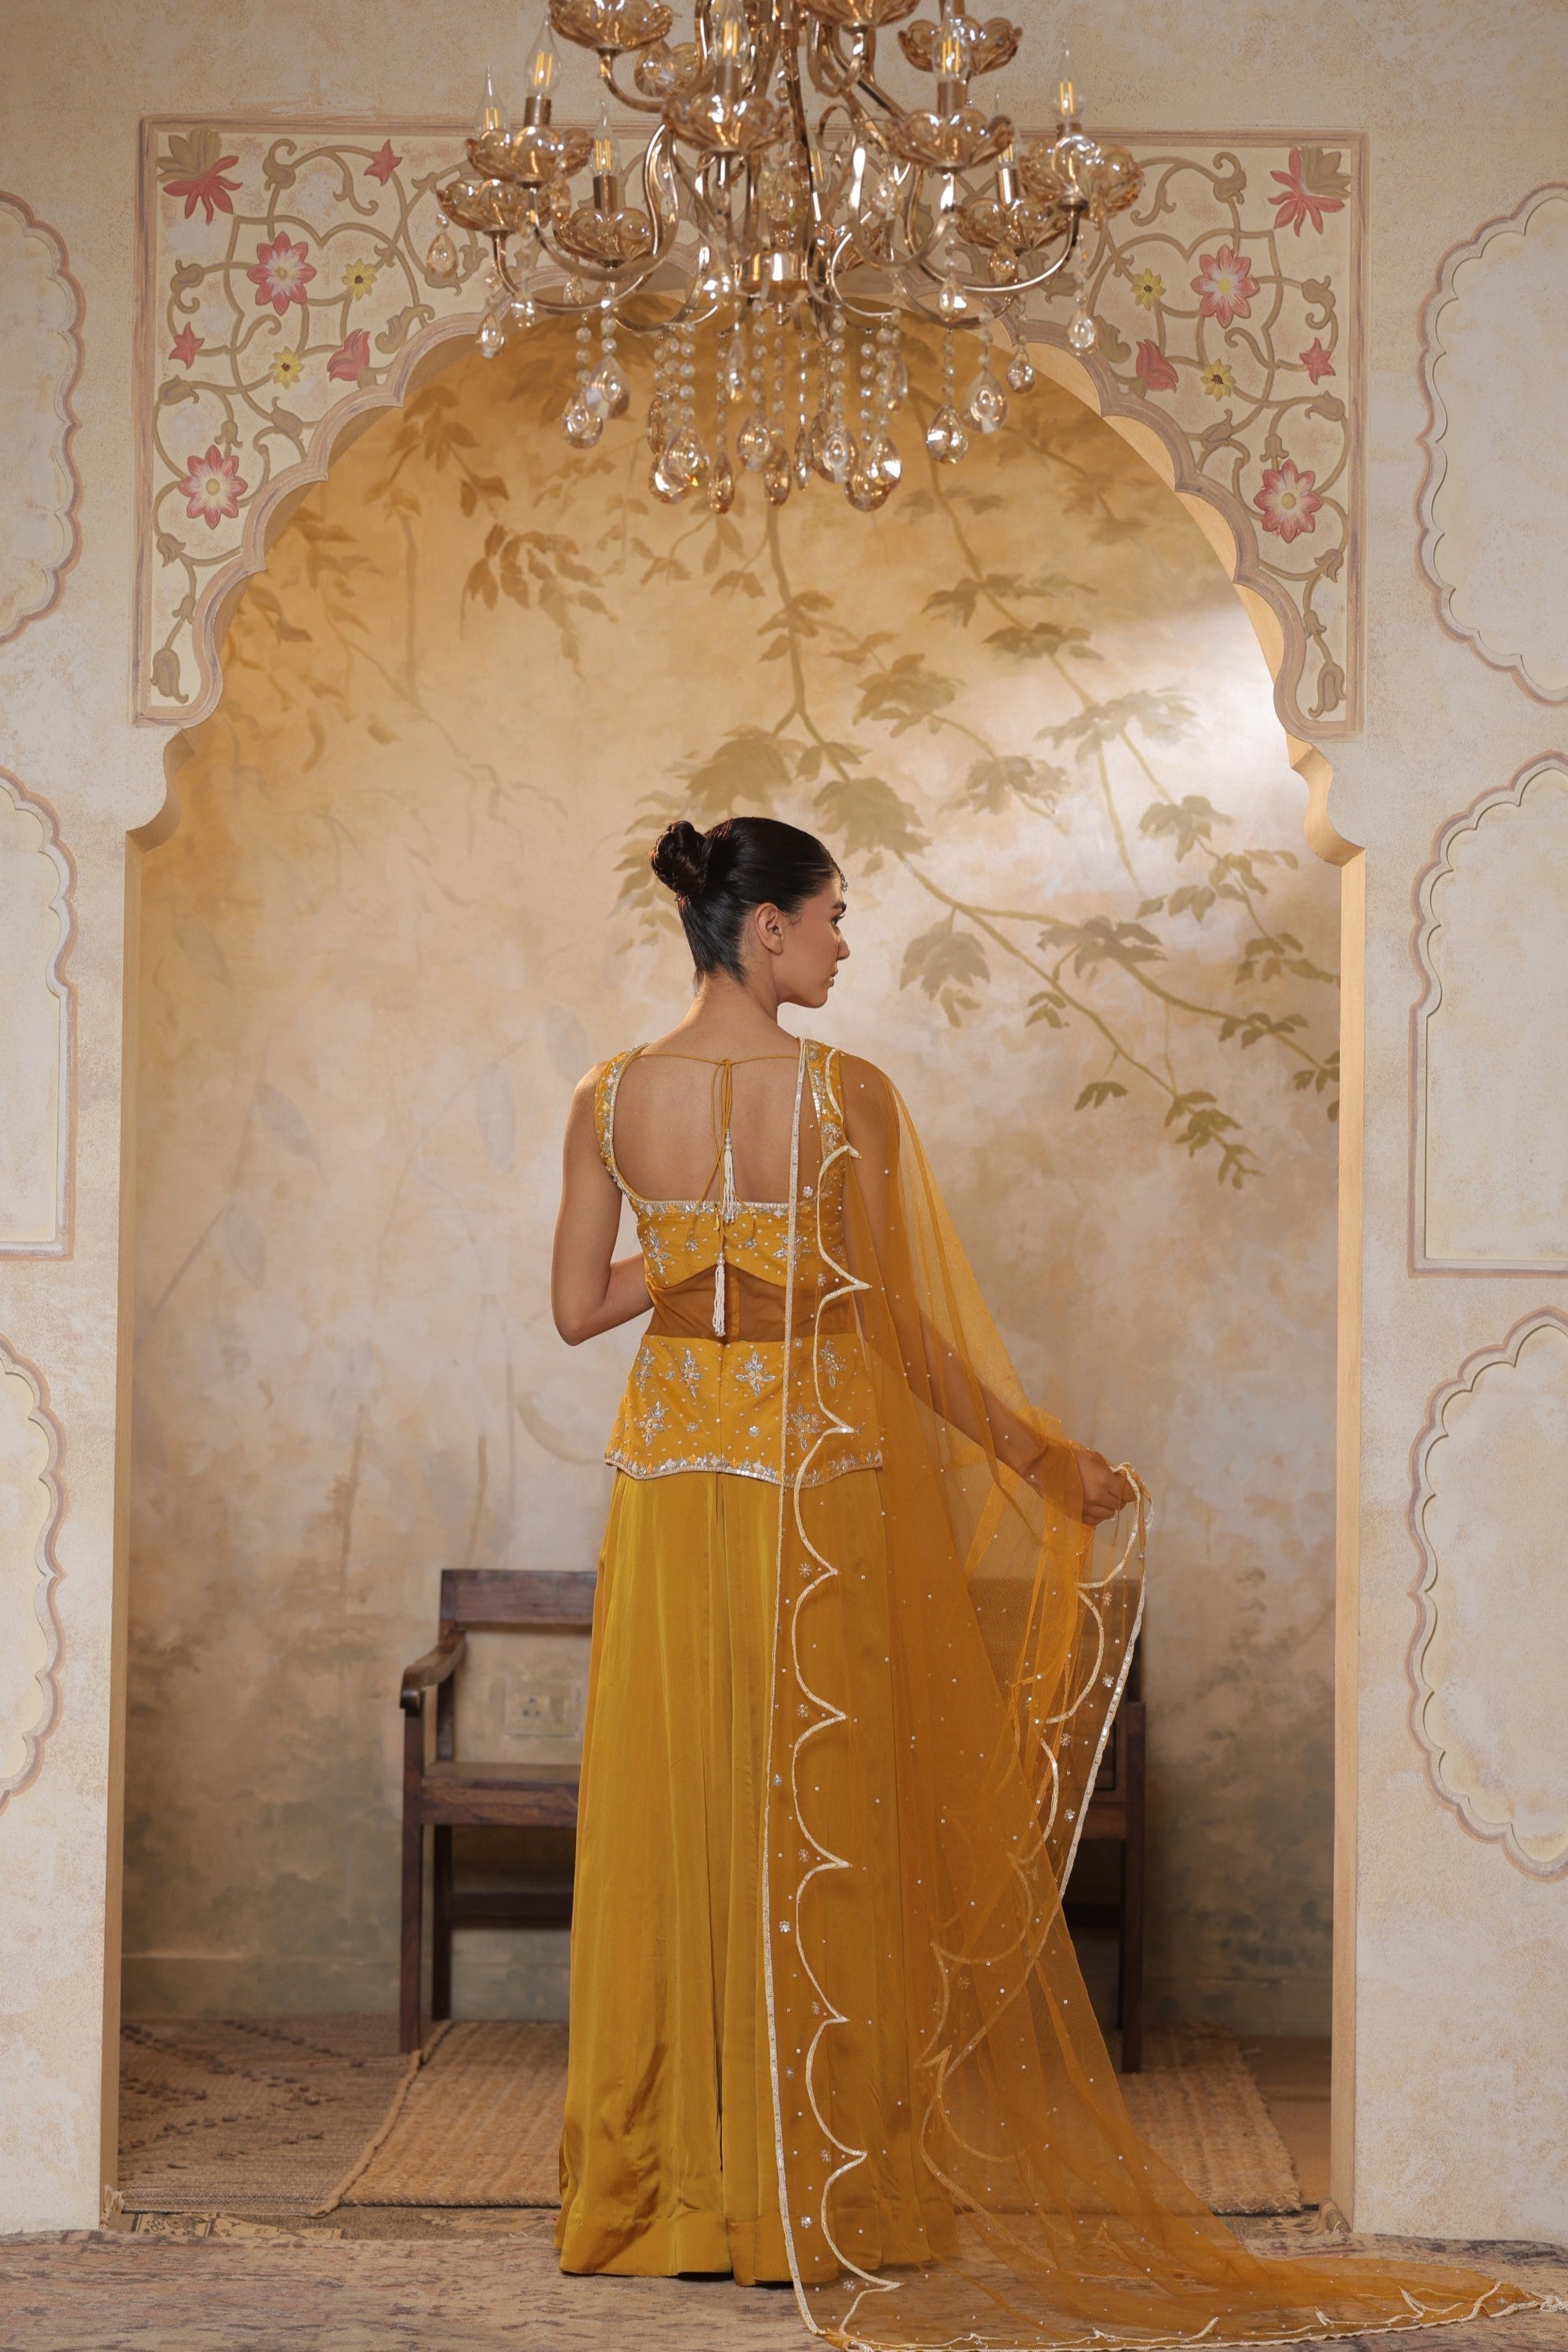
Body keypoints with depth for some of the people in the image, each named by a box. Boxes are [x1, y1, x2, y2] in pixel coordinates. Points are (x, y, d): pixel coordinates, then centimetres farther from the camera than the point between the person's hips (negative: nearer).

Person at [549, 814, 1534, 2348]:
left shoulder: (611, 1101, -1)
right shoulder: (845, 1098, -12)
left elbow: (578, 1307, 3)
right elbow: (907, 1334, -10)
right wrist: (1047, 1464, 2)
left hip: (671, 1470, 4)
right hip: (820, 1474, -4)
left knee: (665, 1823, 8)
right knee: (816, 1825, 4)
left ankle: (650, 2186, 14)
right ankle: (814, 2192, 10)